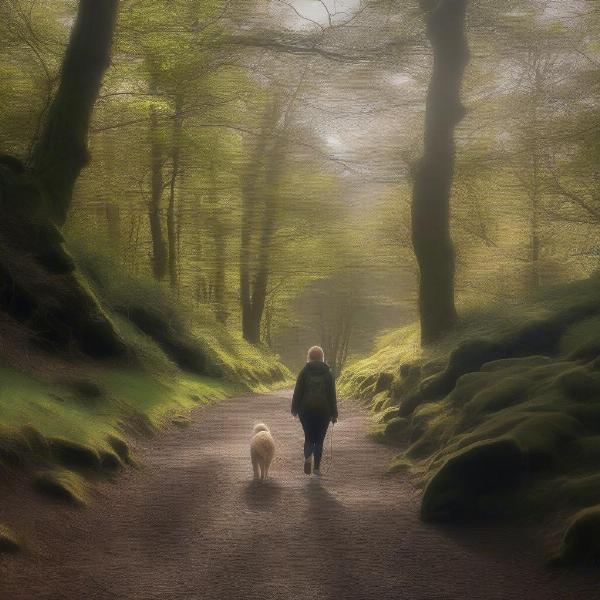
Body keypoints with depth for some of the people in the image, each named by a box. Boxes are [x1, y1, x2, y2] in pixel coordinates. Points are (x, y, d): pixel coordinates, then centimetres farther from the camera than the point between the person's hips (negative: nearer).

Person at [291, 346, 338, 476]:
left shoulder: (304, 372, -2)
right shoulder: (328, 373, 1)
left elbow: (298, 391, -2)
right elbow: (332, 395, 1)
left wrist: (294, 409, 7)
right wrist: (334, 414, 6)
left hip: (306, 410, 0)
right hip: (323, 411, 0)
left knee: (309, 437, 10)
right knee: (319, 439, 9)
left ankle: (308, 456, -18)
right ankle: (317, 466, 6)